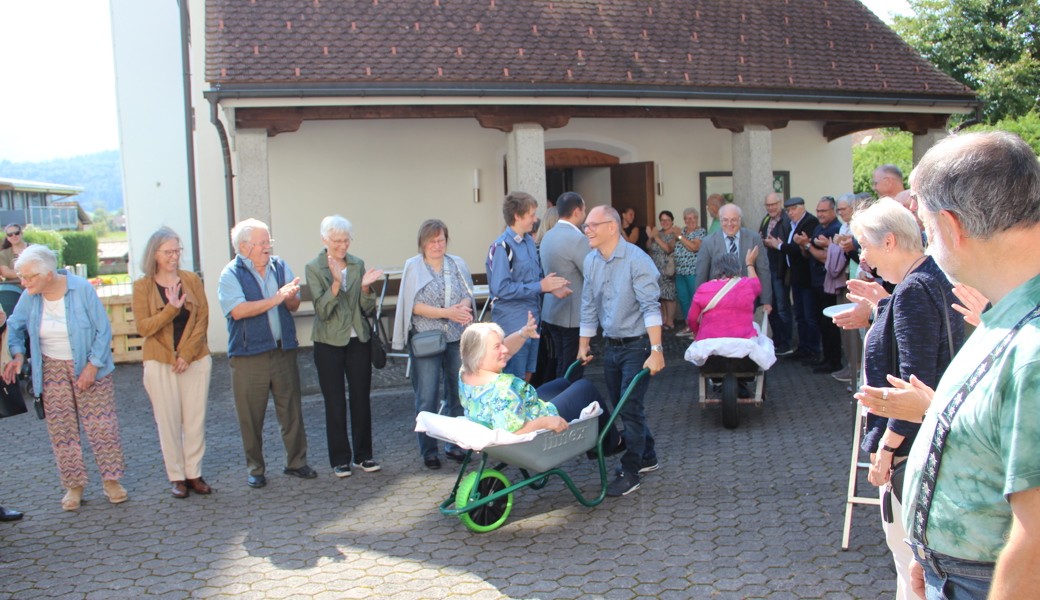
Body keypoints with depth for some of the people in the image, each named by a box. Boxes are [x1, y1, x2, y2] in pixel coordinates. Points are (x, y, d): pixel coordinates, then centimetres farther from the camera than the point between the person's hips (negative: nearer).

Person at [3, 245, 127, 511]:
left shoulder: (82, 289, -16)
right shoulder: (30, 296, -6)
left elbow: (103, 330, -11)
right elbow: (15, 326, 9)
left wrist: (93, 365, -15)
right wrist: (17, 354, -8)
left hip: (88, 366, -3)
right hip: (51, 368, 3)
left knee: (101, 424, 0)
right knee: (61, 428, 4)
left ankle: (111, 479, 12)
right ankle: (74, 485, 16)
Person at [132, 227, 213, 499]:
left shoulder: (192, 280, 3)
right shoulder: (142, 286, -1)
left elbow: (203, 319, 0)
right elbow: (143, 327, -7)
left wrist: (187, 354, -8)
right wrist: (171, 309, -19)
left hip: (196, 360, 1)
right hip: (160, 363, -1)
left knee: (196, 419, 4)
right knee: (168, 421, 3)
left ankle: (194, 473, 16)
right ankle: (176, 476, 14)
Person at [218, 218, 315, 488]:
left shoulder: (280, 267, 8)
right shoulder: (231, 274, -5)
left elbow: (294, 305, 6)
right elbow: (238, 310, -19)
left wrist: (291, 297, -17)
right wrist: (276, 299, -21)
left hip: (283, 351, 4)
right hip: (249, 356, -3)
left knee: (291, 410, 7)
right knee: (251, 416, 4)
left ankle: (296, 462, 21)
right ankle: (255, 469, 18)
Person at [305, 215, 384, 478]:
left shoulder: (358, 265, 6)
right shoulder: (314, 268, -4)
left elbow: (367, 308, 5)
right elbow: (322, 310, -13)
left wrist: (365, 287, -15)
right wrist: (336, 283, -27)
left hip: (358, 340, 3)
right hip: (329, 341, -3)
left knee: (361, 398, 6)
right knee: (335, 402, 3)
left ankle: (363, 455, 18)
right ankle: (340, 459, 14)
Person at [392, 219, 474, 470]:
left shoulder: (458, 264, 10)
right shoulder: (413, 267, 1)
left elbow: (468, 296, 9)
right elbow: (414, 305, -7)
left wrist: (463, 307, -15)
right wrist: (447, 313, -17)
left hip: (457, 338, 3)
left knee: (458, 393, 6)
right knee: (427, 398, -2)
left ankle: (455, 445, 19)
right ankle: (428, 451, 9)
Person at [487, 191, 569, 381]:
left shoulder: (529, 241, 11)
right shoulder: (502, 247, -17)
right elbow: (501, 288, -24)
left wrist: (551, 288, 2)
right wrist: (540, 286, -23)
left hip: (532, 319, 9)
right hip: (513, 322, -9)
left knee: (527, 375, 17)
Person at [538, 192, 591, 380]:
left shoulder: (547, 236, 10)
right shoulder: (578, 239, -18)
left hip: (551, 313, 9)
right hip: (574, 315, -9)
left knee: (560, 367, 19)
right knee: (572, 373, -1)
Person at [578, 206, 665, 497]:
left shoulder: (636, 260, -17)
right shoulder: (591, 261, 5)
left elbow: (650, 307, -22)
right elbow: (589, 307, 14)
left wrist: (656, 350, -28)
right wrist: (584, 345, 16)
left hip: (638, 344, -7)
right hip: (612, 345, 7)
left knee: (630, 407, -7)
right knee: (620, 406, 15)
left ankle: (630, 472, 6)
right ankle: (647, 457, 34)